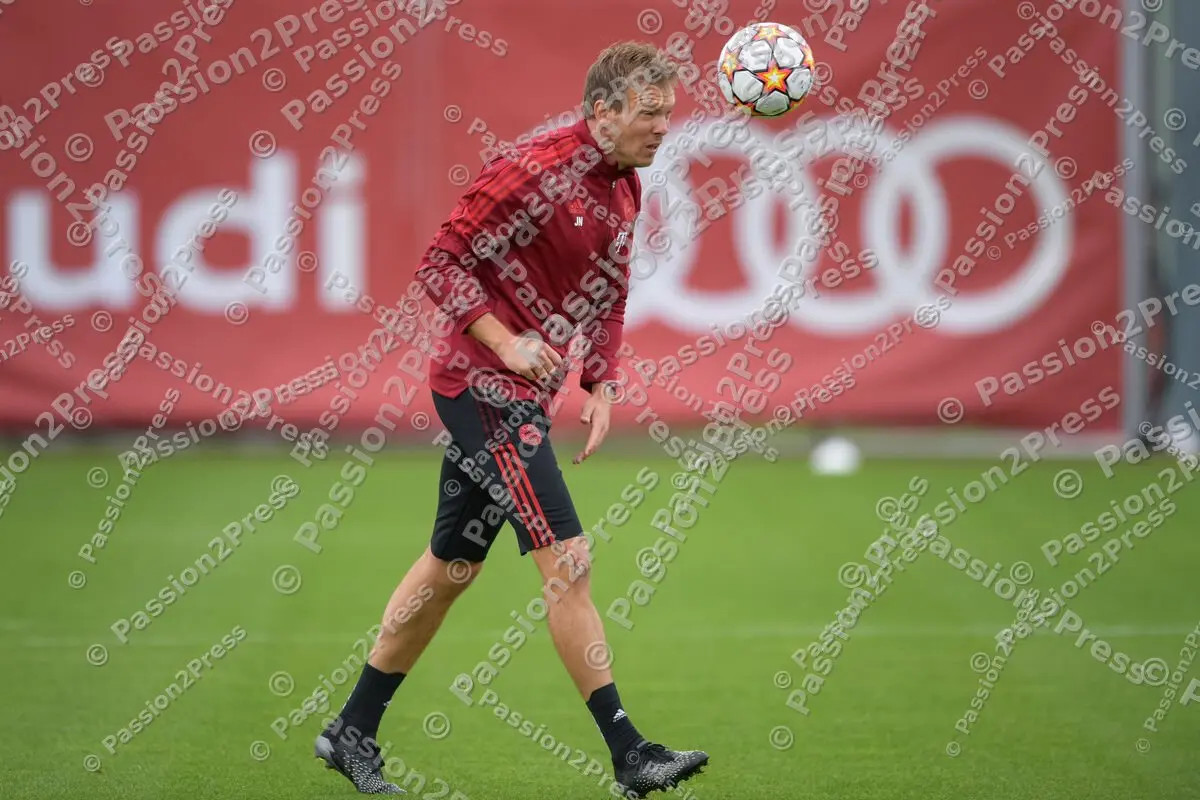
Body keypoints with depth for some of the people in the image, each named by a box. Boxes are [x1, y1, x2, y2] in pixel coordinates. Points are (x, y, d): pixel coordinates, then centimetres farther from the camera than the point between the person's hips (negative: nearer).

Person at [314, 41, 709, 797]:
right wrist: (507, 345, -24)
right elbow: (442, 262, -16)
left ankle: (353, 733, 26)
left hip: (521, 395, 10)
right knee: (567, 560, -13)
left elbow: (610, 296, 21)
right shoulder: (534, 169, -18)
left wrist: (601, 386, 8)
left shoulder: (624, 188, 10)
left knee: (451, 567, 15)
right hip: (485, 388, -10)